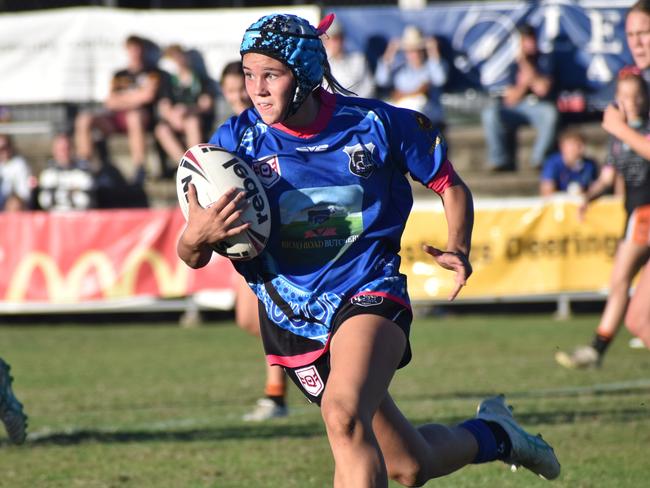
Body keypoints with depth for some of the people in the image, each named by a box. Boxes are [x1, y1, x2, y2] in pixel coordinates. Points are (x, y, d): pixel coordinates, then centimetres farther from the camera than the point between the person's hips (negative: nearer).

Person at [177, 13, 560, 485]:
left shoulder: (375, 123, -8)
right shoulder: (236, 141, -7)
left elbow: (451, 186, 7)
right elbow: (193, 259, -6)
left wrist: (458, 250, -10)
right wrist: (197, 236, -29)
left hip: (368, 294, -3)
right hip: (292, 320, 3)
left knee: (344, 415, -33)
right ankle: (492, 433, 39)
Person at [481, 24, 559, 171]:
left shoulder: (544, 60, 1)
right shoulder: (514, 66, 6)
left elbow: (542, 89, -14)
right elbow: (510, 100, 1)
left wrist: (525, 64, -12)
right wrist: (523, 84, -17)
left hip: (540, 107, -2)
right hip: (517, 108, 2)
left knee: (550, 113, -38)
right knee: (490, 112, -26)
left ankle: (539, 159, -23)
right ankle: (501, 159, -19)